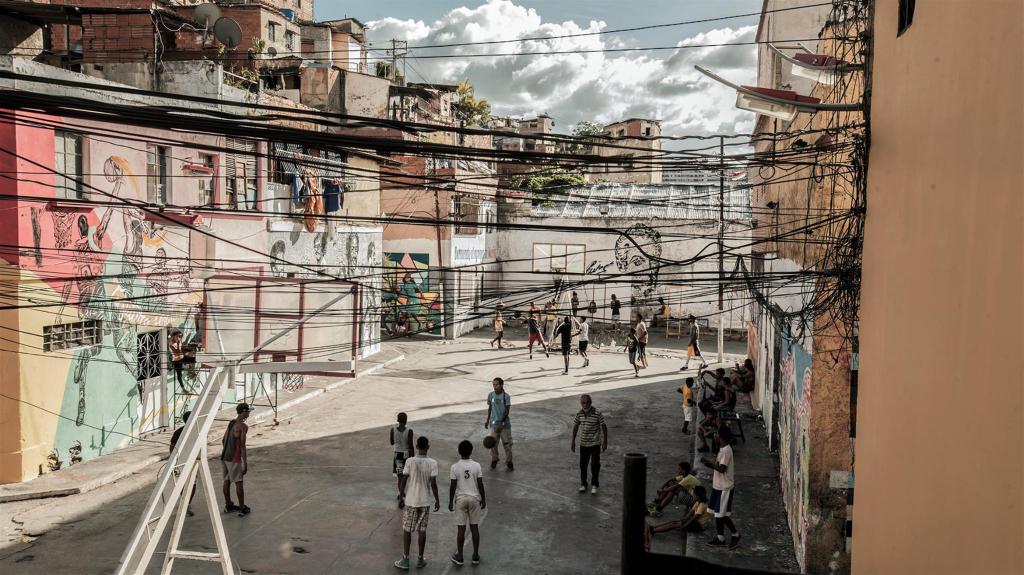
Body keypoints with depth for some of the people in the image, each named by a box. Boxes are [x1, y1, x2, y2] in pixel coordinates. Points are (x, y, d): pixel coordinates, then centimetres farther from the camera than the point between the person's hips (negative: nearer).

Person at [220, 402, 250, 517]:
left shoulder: (231, 423, 12)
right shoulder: (243, 426, -14)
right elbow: (242, 446, -18)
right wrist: (245, 463, -15)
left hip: (224, 456, 8)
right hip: (234, 459, -8)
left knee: (227, 481, 15)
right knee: (239, 482, -1)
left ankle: (228, 505, 26)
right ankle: (242, 509, 3)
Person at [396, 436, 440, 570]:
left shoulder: (410, 461, -12)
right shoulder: (432, 463, -10)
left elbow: (403, 480, -9)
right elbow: (433, 484, -10)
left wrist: (402, 493, 10)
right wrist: (437, 500, 2)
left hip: (410, 501, -1)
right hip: (425, 501, 1)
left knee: (407, 530, 10)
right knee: (422, 530, 11)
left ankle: (405, 560, 12)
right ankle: (420, 560, 19)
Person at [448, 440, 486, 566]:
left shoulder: (455, 467, -10)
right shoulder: (477, 466, -5)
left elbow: (453, 486, -7)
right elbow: (480, 484, -3)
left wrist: (450, 501, 3)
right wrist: (483, 499, 8)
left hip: (460, 499, -1)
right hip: (474, 498, 1)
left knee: (461, 528, 4)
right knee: (474, 527, 9)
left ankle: (459, 557, 12)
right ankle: (476, 556, 16)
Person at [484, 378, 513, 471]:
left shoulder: (506, 396, -10)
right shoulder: (490, 395, 1)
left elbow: (507, 410, -13)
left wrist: (501, 422, -21)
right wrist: (487, 420, 14)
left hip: (505, 424, -3)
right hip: (494, 423, 3)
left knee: (507, 443, 2)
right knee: (493, 443, 7)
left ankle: (509, 462, 15)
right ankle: (494, 460, 24)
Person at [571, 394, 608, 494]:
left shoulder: (597, 413, -16)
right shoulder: (579, 413, -5)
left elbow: (604, 427, -9)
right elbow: (575, 427, 7)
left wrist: (605, 442, -8)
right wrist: (573, 441, 9)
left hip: (595, 443, -3)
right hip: (583, 443, 3)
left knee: (595, 464, 3)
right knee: (583, 464, 10)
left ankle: (594, 485, 18)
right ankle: (583, 484, 25)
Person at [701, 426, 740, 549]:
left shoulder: (726, 450, -22)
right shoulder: (723, 449, 8)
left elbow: (722, 468, -29)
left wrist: (709, 461, -20)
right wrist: (709, 463, 3)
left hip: (725, 488, -10)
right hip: (719, 486, 10)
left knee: (722, 514, 0)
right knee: (718, 513, 13)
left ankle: (735, 534, 17)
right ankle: (720, 538, 20)